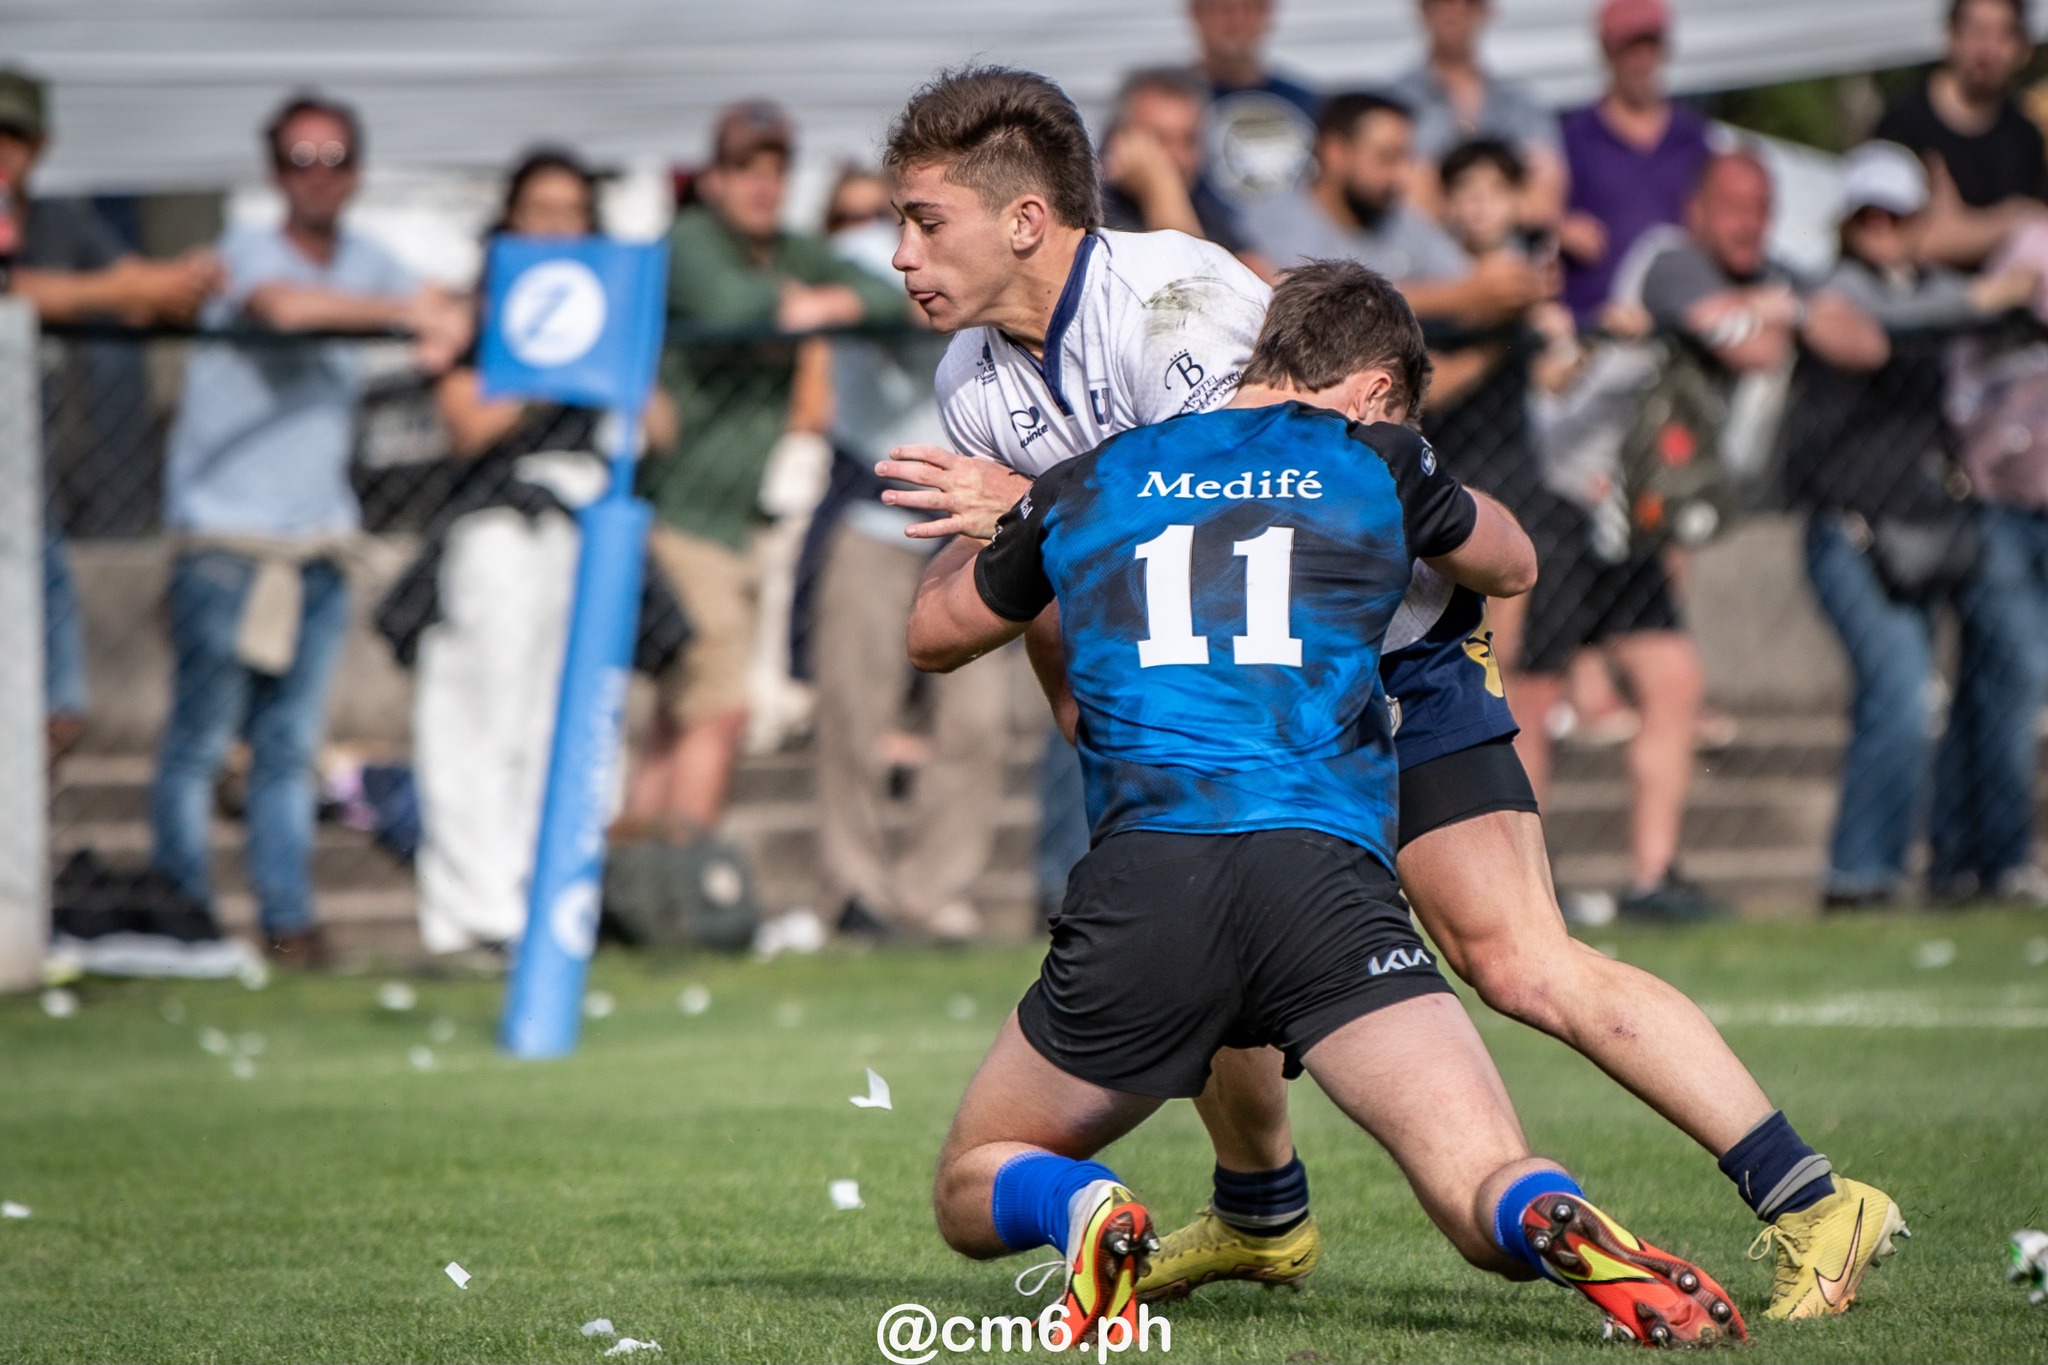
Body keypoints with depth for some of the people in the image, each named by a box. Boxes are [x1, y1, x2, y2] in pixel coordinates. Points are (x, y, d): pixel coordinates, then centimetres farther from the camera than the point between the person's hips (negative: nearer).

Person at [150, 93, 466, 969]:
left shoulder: (368, 264, 14)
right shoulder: (247, 251, -7)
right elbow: (285, 305, -27)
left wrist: (445, 325, -16)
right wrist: (404, 310, -24)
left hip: (318, 537, 5)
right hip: (225, 535, -5)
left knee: (290, 746, 6)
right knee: (200, 740, -3)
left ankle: (288, 919, 9)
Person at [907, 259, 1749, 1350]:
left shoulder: (1087, 485, 21)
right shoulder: (1374, 464, 17)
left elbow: (932, 635, 39)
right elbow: (1512, 568, 39)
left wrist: (991, 527, 58)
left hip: (1140, 884, 1)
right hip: (1325, 872, -1)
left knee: (973, 1193, 18)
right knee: (1490, 1200, -4)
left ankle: (1082, 1214, -16)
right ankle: (1566, 1232, -39)